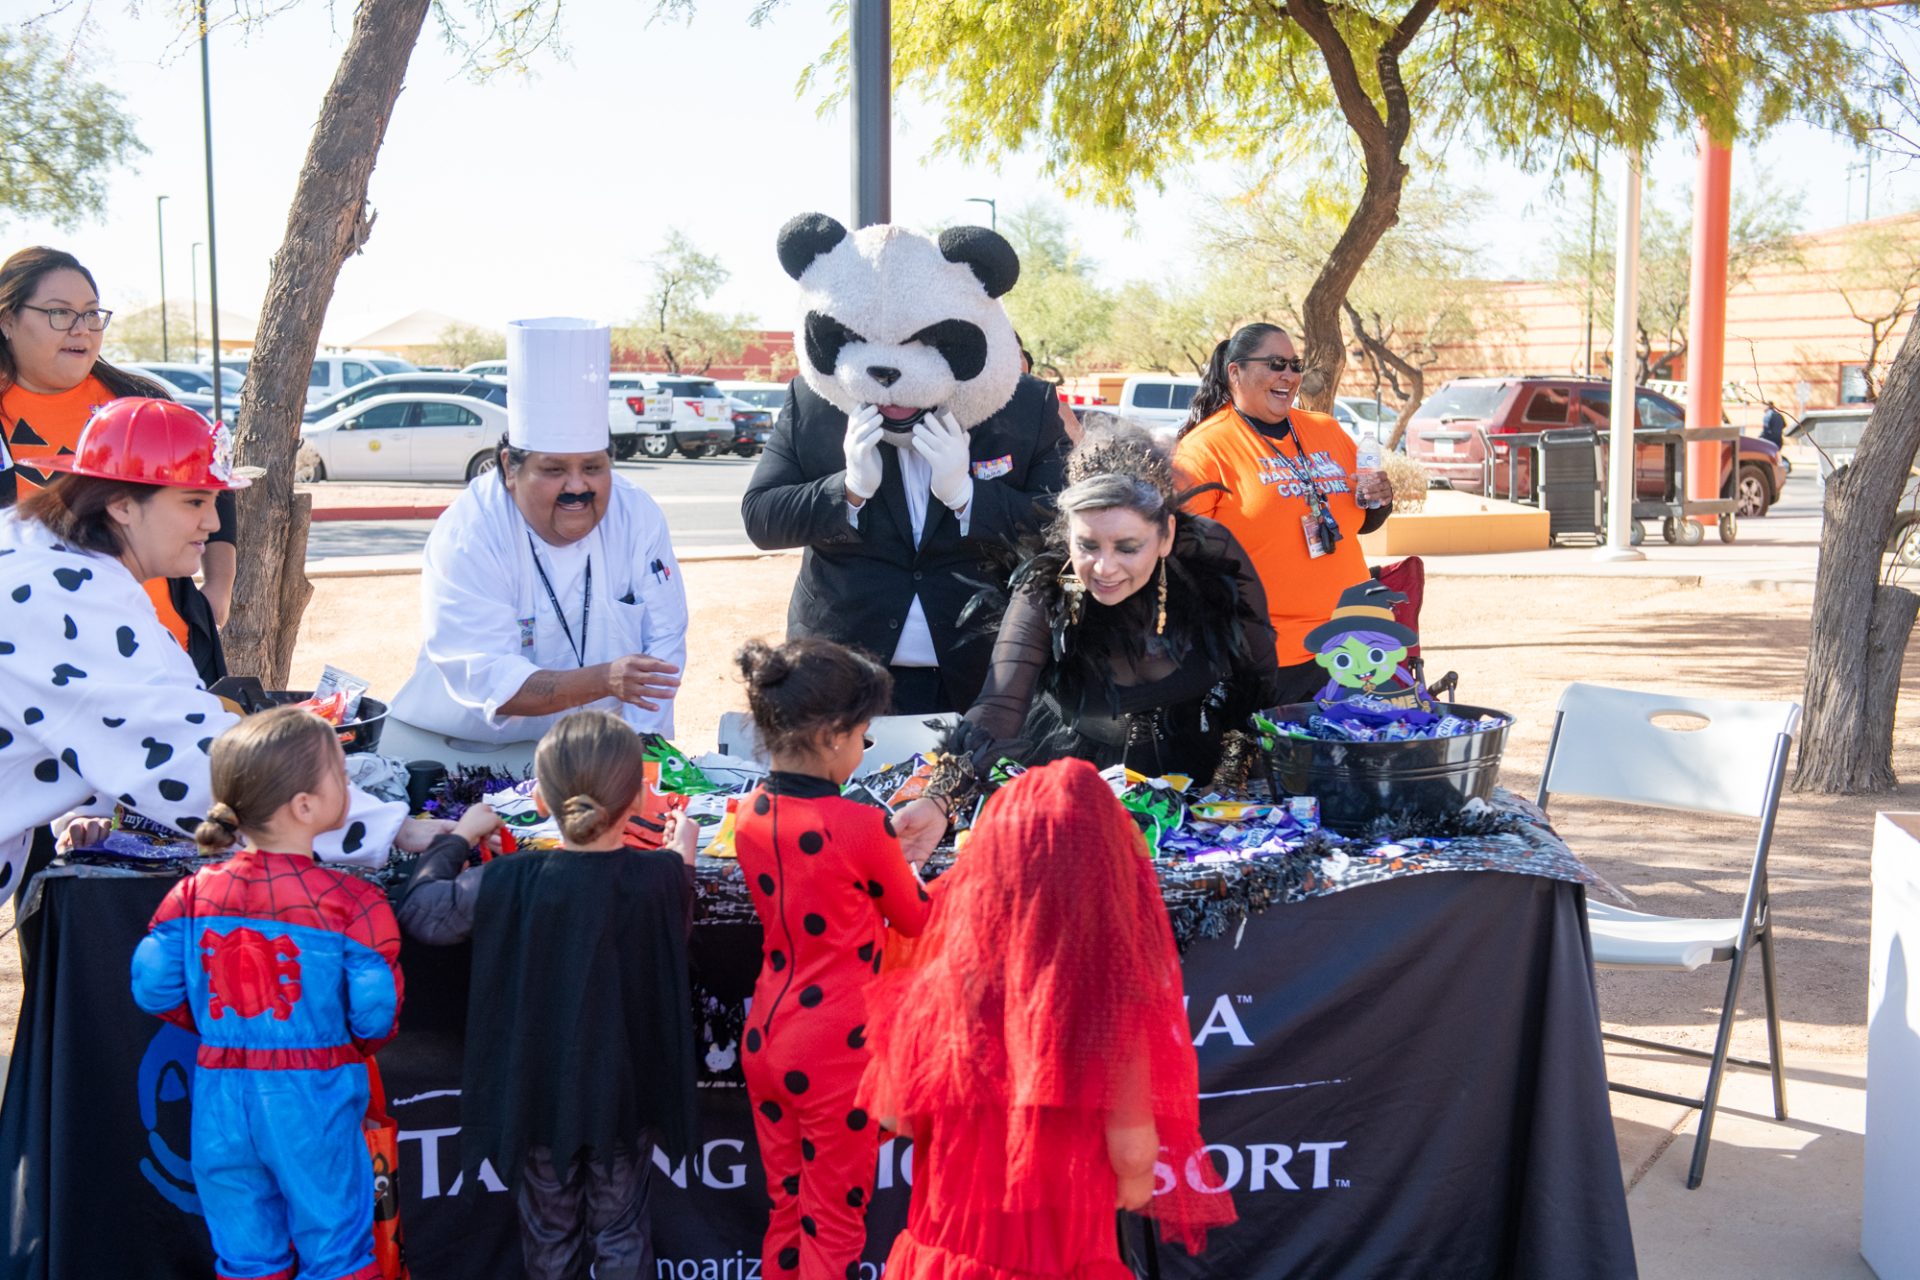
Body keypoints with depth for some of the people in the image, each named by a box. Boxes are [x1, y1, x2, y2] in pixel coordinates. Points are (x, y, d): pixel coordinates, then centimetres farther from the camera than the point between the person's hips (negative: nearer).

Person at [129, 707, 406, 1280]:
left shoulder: (193, 895, -4)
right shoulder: (353, 902, -15)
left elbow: (153, 988, -1)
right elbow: (375, 1015, -13)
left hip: (220, 1100, 4)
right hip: (312, 1100, -3)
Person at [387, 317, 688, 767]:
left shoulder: (638, 517, -5)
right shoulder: (465, 537, -17)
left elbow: (663, 642, -2)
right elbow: (486, 681, -25)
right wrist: (603, 680, -38)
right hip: (457, 745, -2)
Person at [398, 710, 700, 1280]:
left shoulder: (505, 884, -22)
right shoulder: (663, 876, -19)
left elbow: (418, 911, -5)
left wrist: (460, 836, 8)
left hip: (539, 1093, 0)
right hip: (625, 1094, 0)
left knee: (550, 1229, 20)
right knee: (622, 1228, 17)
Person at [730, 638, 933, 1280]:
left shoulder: (750, 815, -2)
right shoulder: (861, 827, -20)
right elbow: (917, 919, -3)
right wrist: (903, 862, 16)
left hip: (764, 1040, 7)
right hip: (834, 1053, -6)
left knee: (786, 1215, 19)